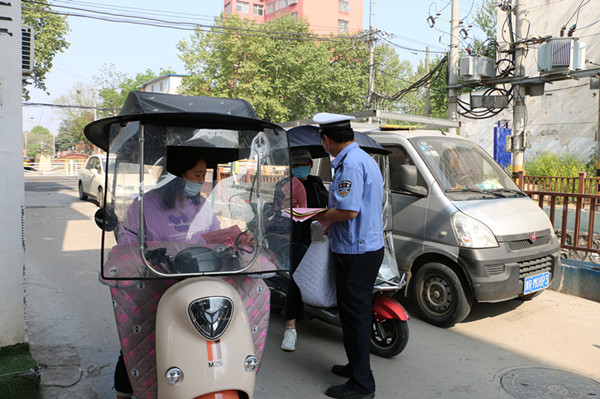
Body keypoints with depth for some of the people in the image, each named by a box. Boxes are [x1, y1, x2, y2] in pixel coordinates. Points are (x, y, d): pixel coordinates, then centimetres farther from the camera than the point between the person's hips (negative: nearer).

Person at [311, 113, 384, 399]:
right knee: (354, 312, 20)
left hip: (356, 252, -11)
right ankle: (356, 365, 35)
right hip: (367, 245, 11)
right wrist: (331, 221, 18)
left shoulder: (351, 164, -19)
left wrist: (320, 216, -10)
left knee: (355, 314, -1)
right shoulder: (364, 158, 15)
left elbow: (348, 211, -26)